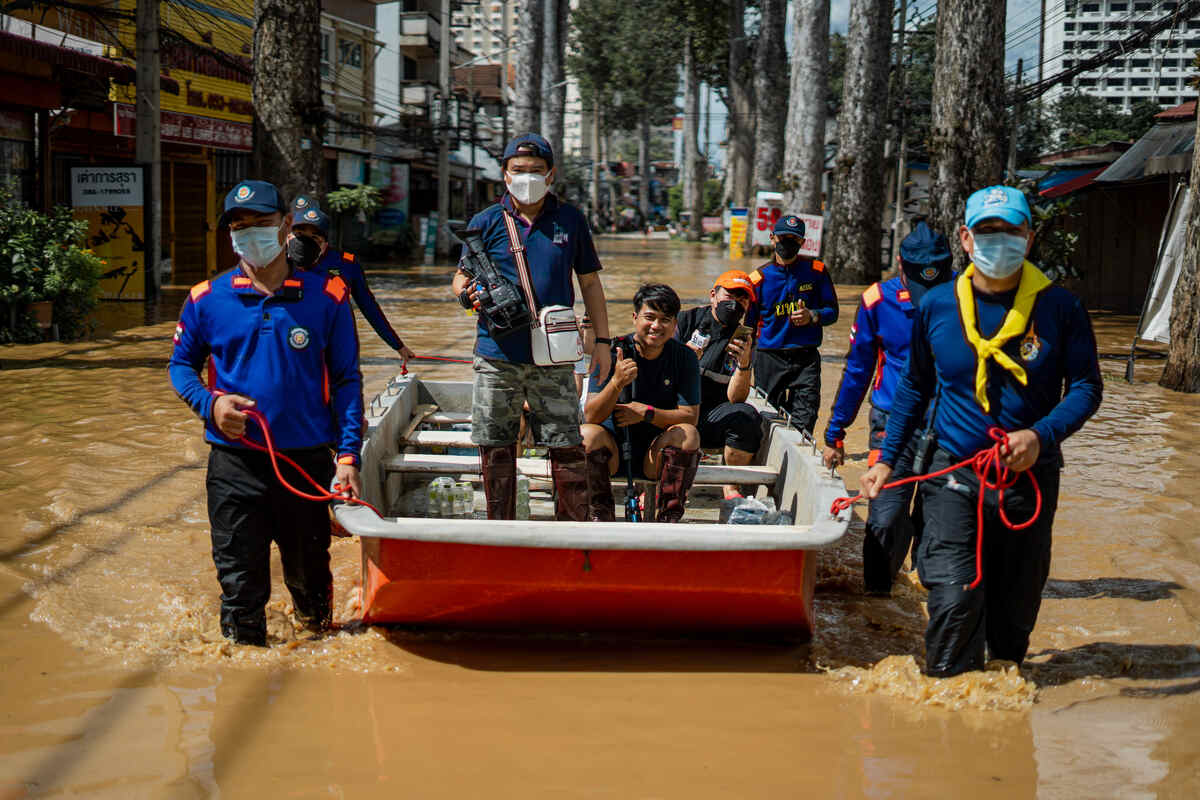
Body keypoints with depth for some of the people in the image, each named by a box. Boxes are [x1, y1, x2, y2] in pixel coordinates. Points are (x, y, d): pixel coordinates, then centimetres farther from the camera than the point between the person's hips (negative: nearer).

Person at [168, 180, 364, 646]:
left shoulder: (326, 297, -1)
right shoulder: (207, 299, 1)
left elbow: (346, 379, 2)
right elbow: (181, 364, 12)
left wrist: (348, 455, -6)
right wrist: (208, 403, -9)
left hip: (308, 460, 0)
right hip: (235, 464, 0)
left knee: (309, 573, 17)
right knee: (240, 584, 4)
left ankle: (319, 639, 43)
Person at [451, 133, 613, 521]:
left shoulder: (570, 220, 7)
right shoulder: (486, 222, 5)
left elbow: (590, 283, 12)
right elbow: (461, 279, 10)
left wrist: (602, 341, 7)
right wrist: (467, 294, -15)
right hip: (496, 356, 1)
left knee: (568, 449, -2)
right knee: (496, 450, 6)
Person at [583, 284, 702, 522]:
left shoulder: (684, 357, -2)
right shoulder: (613, 352, -7)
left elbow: (690, 416, -8)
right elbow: (591, 416, -15)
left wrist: (647, 412, -23)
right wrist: (616, 383, -34)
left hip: (656, 453, 1)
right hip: (613, 451, -1)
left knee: (688, 434, -27)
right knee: (588, 433, -29)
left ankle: (669, 518, -19)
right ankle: (601, 516, -17)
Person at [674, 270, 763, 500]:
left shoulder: (743, 339, 6)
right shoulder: (687, 320, 4)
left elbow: (735, 398, -4)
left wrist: (744, 365, -22)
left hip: (710, 420, 2)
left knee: (746, 415, -27)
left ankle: (732, 488, -8)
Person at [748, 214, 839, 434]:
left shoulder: (816, 271, 5)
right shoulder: (759, 278, 3)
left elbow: (832, 312, 10)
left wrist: (812, 316, -13)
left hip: (806, 359, 0)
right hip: (769, 358, 0)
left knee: (803, 425, -12)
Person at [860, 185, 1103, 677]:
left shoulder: (1058, 308, -5)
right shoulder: (936, 306, 0)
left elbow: (1086, 387, -1)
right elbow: (915, 387, 13)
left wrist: (1042, 436, -19)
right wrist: (887, 458, 8)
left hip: (1030, 476, 1)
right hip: (954, 473, 0)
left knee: (1015, 608, 12)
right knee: (955, 600, -14)